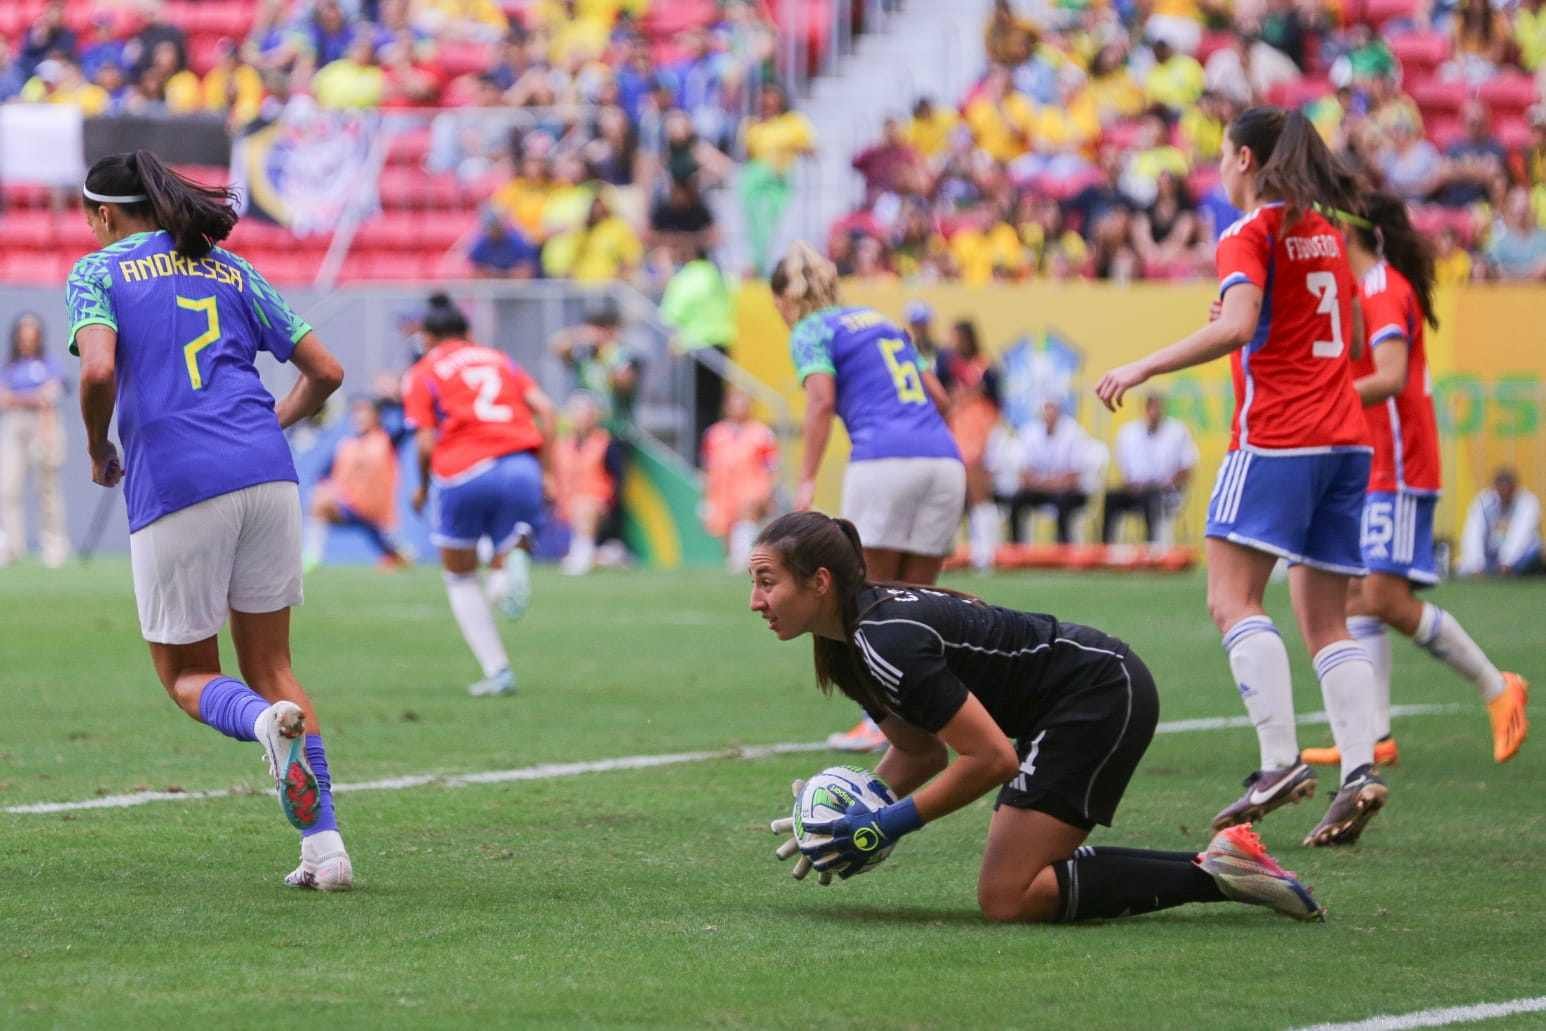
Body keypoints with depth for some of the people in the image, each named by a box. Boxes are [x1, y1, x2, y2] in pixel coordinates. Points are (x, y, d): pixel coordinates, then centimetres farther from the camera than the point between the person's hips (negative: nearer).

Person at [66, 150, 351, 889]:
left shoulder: (97, 272, 7)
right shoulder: (232, 272, 21)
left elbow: (98, 369, -12)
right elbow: (325, 371, 20)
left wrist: (98, 449, 6)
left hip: (174, 488, -4)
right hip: (266, 473, 4)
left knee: (186, 675, 11)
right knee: (269, 665, 13)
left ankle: (269, 721, -24)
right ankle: (324, 844, -1)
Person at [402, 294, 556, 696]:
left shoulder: (422, 374, 11)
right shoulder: (499, 360, 22)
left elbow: (426, 442, 0)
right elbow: (544, 409, 9)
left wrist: (422, 488, 17)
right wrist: (546, 471, 11)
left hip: (462, 474, -3)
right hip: (520, 466, 3)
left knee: (460, 578, 19)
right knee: (504, 587, 16)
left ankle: (497, 671, 5)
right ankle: (513, 560, -22)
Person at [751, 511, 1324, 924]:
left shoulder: (888, 642, -24)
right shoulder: (844, 644, 6)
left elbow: (992, 758, -23)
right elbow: (919, 750, 16)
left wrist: (890, 824, -19)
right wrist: (859, 810, -1)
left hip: (1102, 694, -10)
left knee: (1008, 901, -14)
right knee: (1015, 884, 8)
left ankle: (1212, 874, -12)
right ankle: (1219, 866, 10)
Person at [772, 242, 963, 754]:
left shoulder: (811, 332, 7)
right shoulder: (879, 321, 26)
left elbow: (821, 401, -10)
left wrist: (806, 482, -12)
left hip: (883, 458, -6)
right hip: (944, 459, 6)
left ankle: (880, 722, -2)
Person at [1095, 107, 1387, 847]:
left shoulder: (1250, 235, -6)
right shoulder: (1325, 232, 17)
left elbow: (1237, 325, -22)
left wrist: (1143, 368, -20)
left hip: (1276, 436, -8)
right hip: (1346, 438, 8)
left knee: (1233, 598, -9)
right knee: (1324, 620, 8)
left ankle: (1280, 760, -23)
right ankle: (1359, 768, -7)